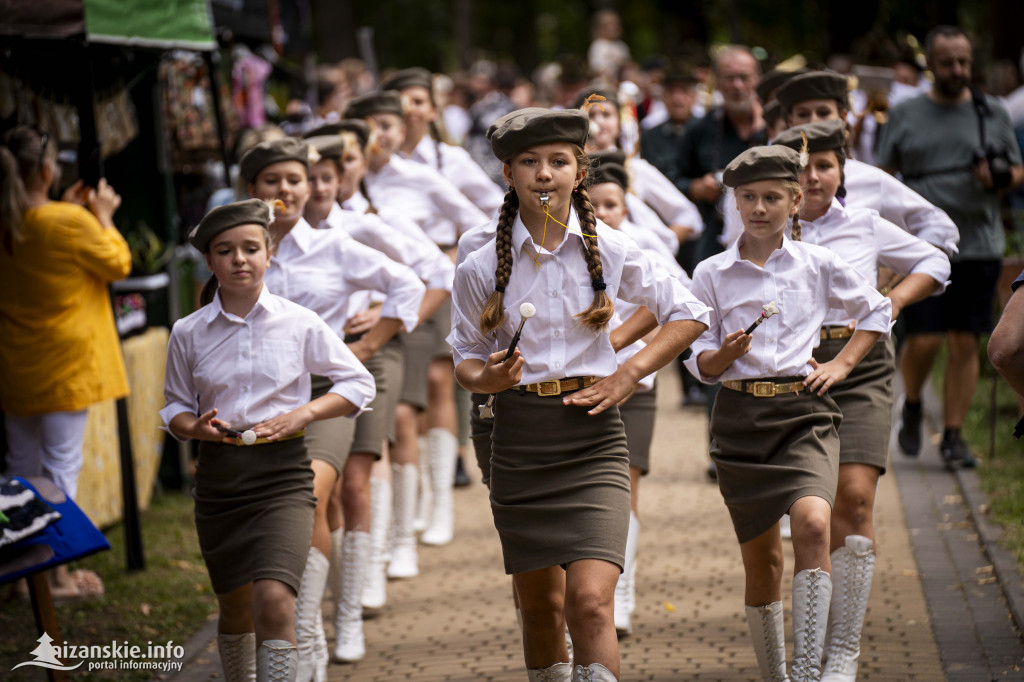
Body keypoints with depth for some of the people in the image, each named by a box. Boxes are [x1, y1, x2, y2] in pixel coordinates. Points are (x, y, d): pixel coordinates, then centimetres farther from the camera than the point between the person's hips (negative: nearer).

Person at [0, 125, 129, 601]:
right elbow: (118, 264, -6)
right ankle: (57, 574, 1)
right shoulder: (69, 223, -20)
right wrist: (102, 216, 5)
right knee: (62, 462, 0)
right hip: (64, 365, -6)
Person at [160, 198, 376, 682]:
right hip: (218, 474, 3)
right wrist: (194, 426, -8)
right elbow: (175, 406, 15)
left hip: (281, 472, -3)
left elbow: (359, 383, 6)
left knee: (274, 601, -20)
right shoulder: (189, 333, 3)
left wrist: (302, 414, -8)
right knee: (236, 608, 13)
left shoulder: (299, 324, -2)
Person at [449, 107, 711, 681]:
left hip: (593, 438, -2)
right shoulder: (482, 268, -1)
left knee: (591, 605, -15)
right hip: (518, 436, 2)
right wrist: (487, 379, -14)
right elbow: (466, 354, 9)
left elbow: (689, 314, 7)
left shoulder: (610, 251, -2)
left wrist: (628, 375, -3)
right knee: (541, 609, 11)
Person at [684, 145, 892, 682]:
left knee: (813, 522, -26)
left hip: (805, 413, -1)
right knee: (759, 558, 6)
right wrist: (726, 353, -16)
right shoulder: (711, 274, 5)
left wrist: (841, 365, 9)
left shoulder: (816, 264, 5)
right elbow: (699, 363, 5)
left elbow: (877, 309, 20)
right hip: (740, 416, 1)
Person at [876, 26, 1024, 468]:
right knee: (924, 340, -8)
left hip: (979, 247, 1)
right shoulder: (906, 116, 6)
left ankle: (953, 436, 9)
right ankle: (912, 406, 22)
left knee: (965, 343, 0)